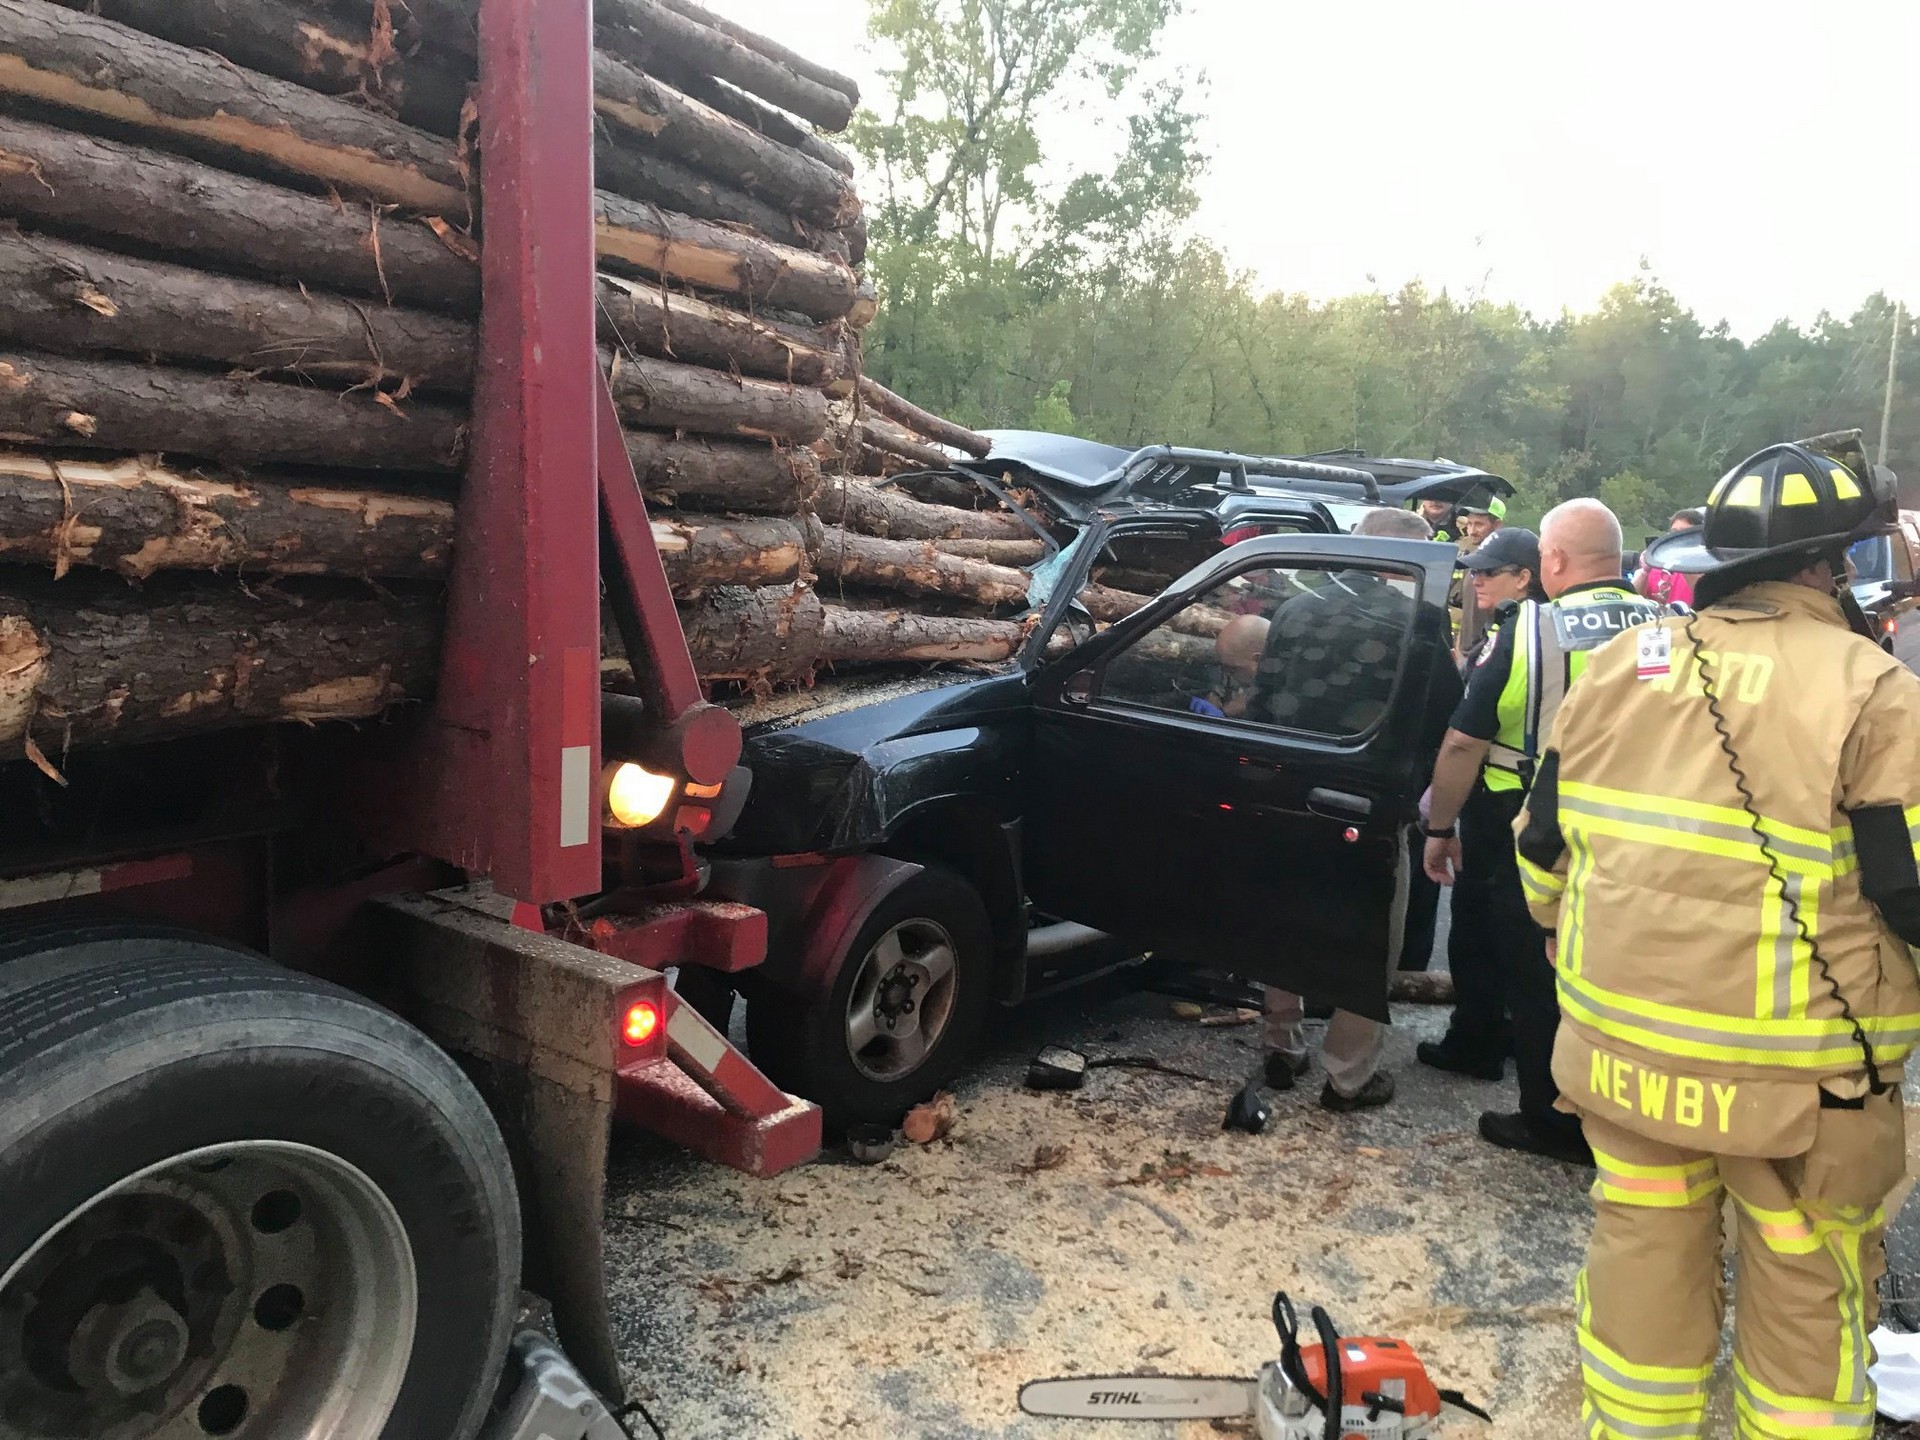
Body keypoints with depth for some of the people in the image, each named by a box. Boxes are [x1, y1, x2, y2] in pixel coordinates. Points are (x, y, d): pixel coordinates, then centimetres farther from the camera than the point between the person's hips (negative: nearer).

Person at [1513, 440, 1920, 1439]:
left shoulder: (1621, 666, 2)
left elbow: (1543, 845, 10)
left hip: (1621, 1040, 5)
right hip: (1795, 1072, -4)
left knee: (1640, 1254, 20)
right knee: (1805, 1301, 15)